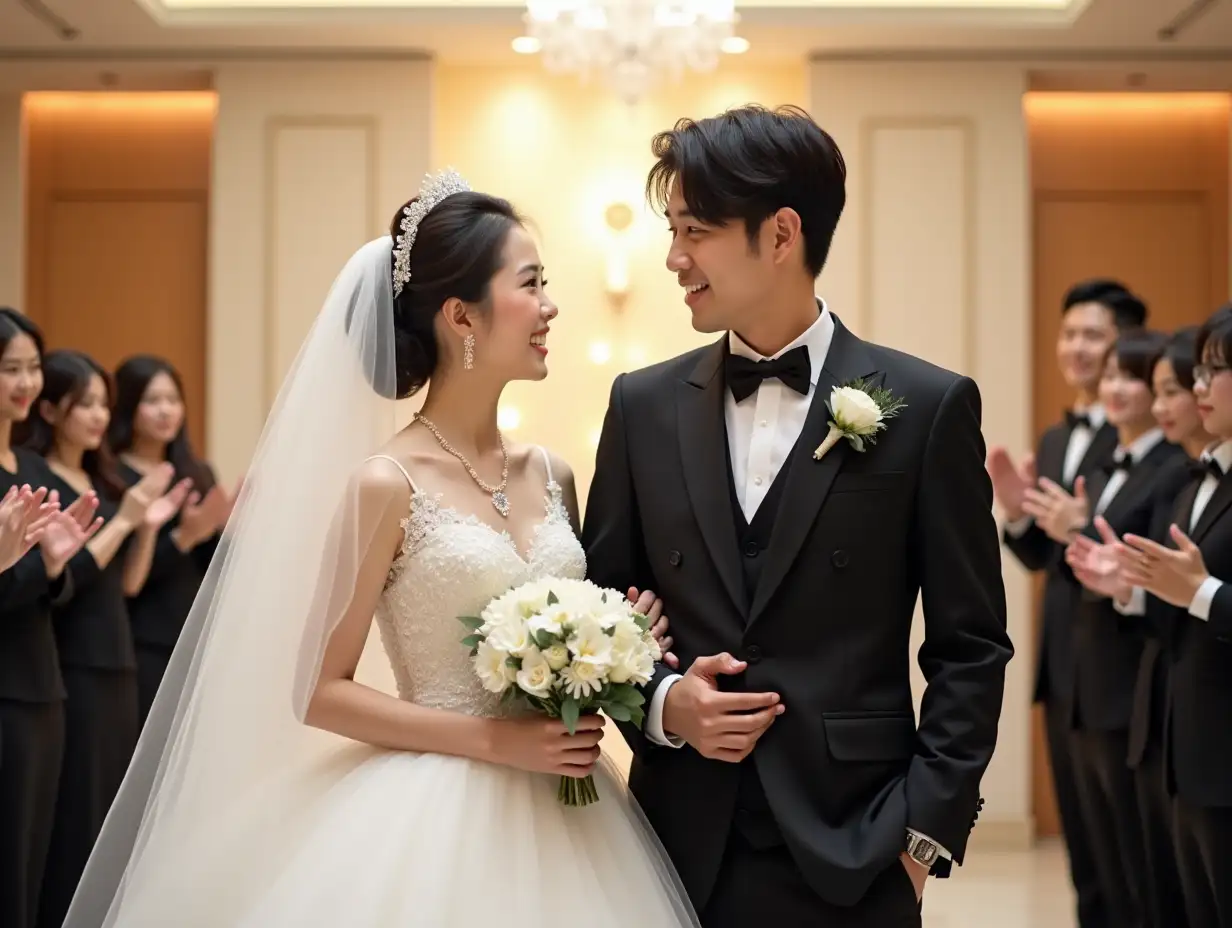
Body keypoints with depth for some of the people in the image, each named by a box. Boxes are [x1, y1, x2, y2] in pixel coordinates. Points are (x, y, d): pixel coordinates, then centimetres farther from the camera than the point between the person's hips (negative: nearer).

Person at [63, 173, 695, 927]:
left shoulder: (551, 477, 7)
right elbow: (317, 692, -9)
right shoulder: (387, 484, -10)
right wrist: (493, 740, -14)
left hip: (558, 818, 6)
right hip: (434, 819, -6)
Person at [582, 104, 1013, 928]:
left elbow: (971, 646, -1)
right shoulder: (644, 406, 6)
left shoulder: (927, 407, -3)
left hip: (851, 857, -2)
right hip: (681, 850, 3)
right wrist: (661, 702, -7)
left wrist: (924, 829, -6)